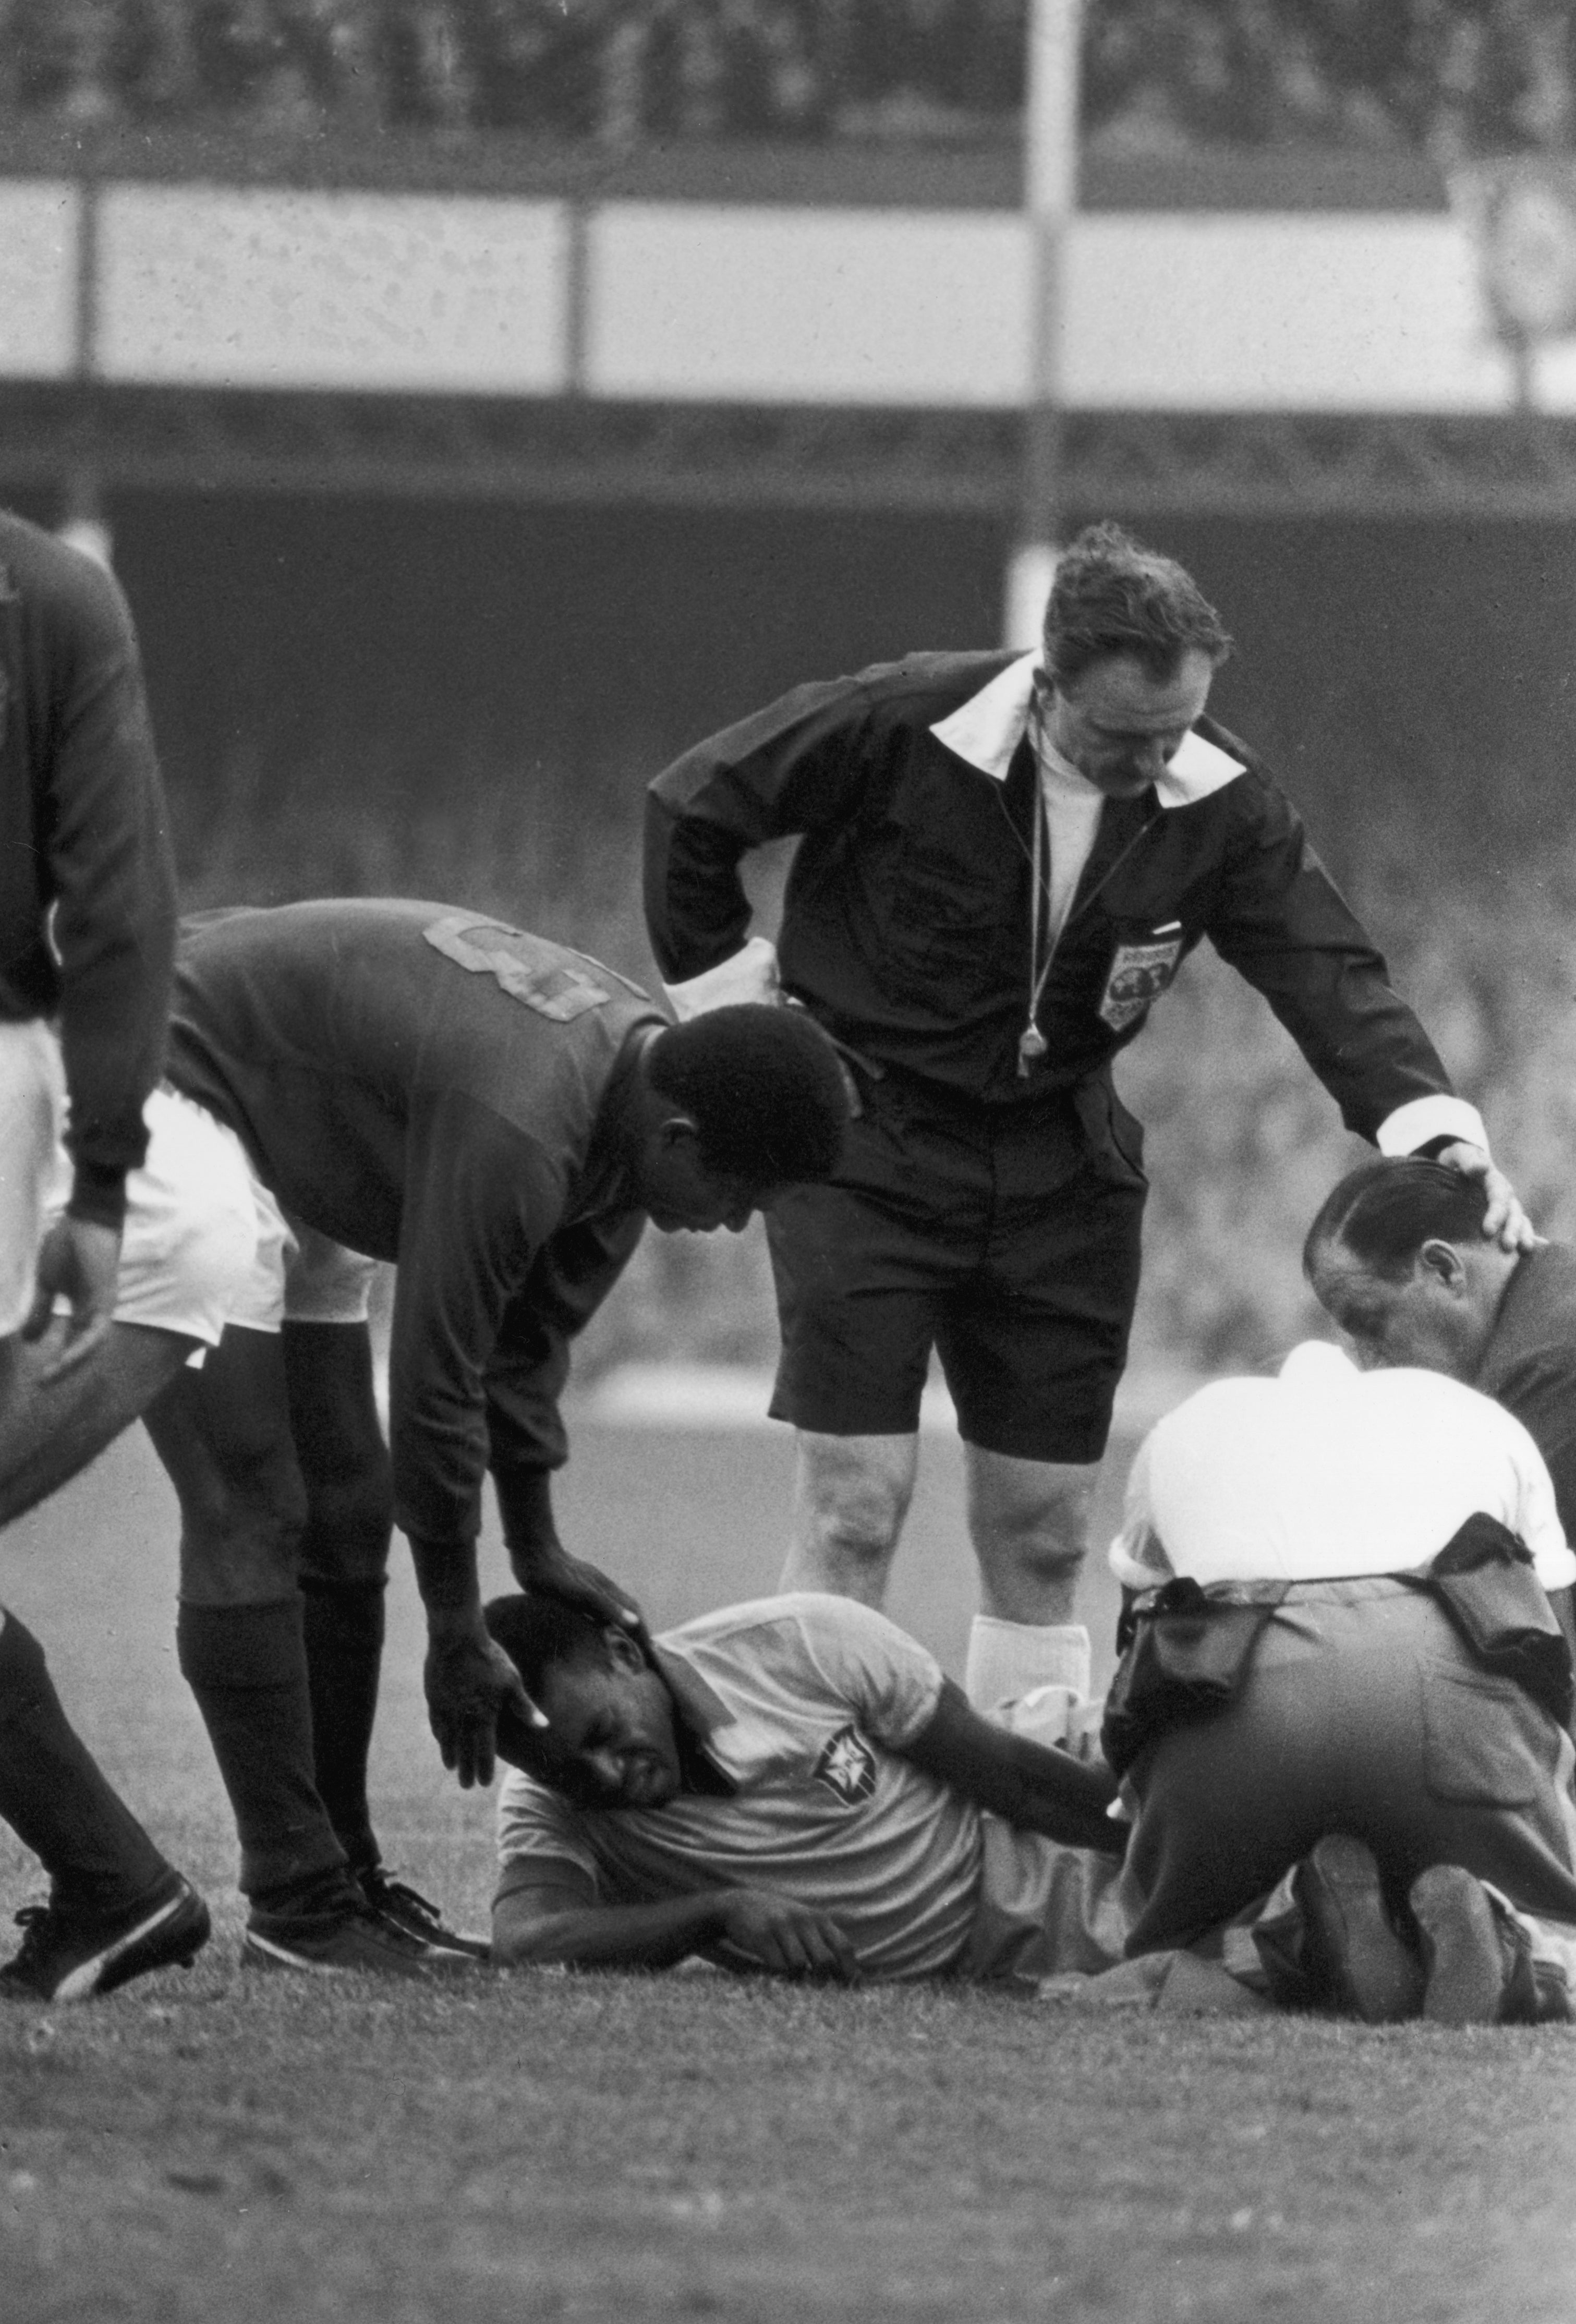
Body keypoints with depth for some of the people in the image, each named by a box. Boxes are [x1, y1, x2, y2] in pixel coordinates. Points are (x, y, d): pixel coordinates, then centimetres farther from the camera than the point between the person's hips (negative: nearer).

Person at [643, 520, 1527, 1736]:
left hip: (1064, 1167, 4)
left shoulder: (1220, 803, -10)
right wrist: (724, 992, -4)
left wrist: (1434, 1126, -31)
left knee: (1042, 1536, 7)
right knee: (856, 1510, -10)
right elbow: (690, 810, -6)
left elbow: (1331, 975, -14)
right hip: (865, 1143, -4)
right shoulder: (901, 727, -20)